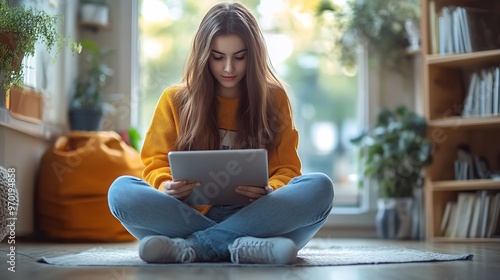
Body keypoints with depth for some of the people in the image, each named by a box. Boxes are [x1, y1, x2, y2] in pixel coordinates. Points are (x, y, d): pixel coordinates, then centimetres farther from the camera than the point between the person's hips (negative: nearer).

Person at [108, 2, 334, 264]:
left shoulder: (273, 97, 8)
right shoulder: (175, 99, 8)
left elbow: (286, 169, 5)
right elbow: (156, 164, 7)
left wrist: (270, 191, -18)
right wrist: (166, 185, -18)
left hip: (253, 215, 1)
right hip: (190, 213, 0)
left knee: (319, 186, -28)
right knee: (121, 190, -25)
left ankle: (193, 246, -31)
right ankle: (246, 246, -36)